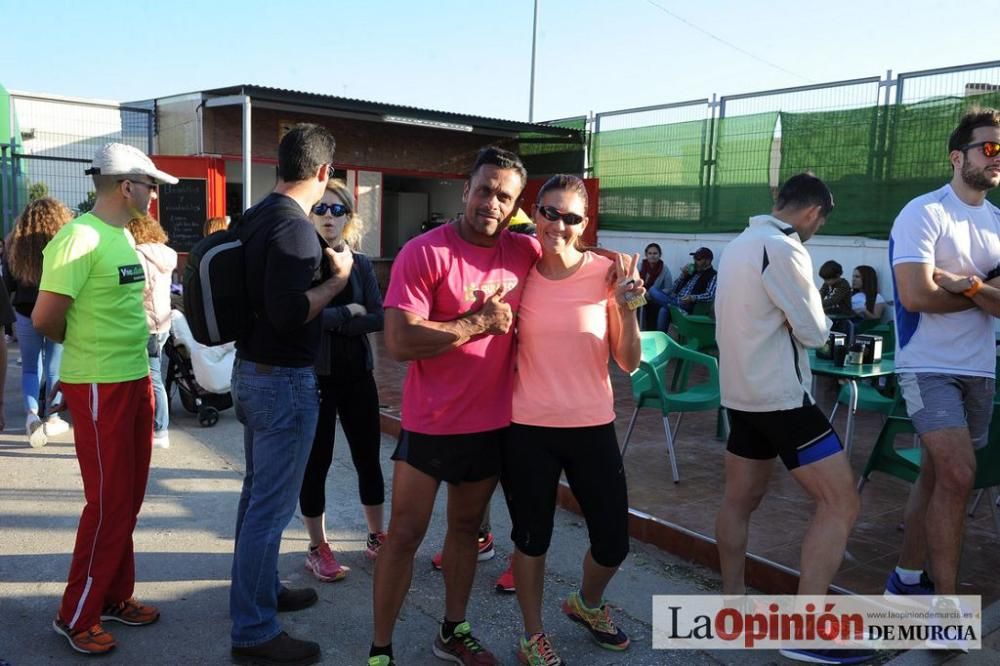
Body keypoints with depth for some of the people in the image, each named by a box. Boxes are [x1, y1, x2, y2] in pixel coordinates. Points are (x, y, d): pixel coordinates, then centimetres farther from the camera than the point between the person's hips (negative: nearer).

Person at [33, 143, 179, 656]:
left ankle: (115, 598, 29)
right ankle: (76, 616, 16)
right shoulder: (80, 237, -17)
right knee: (108, 503, 0)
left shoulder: (123, 236, 11)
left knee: (128, 498, 15)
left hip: (135, 381, 8)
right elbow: (45, 318, -17)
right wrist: (87, 347, 1)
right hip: (99, 387, -8)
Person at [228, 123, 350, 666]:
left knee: (257, 492, 21)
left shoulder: (255, 216, 8)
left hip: (251, 371, 10)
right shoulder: (295, 228, -21)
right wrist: (337, 278, -15)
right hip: (284, 381, -10)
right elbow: (288, 314, -28)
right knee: (271, 507, -1)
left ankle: (260, 589, 38)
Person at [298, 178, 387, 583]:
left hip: (357, 374, 4)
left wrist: (331, 321, -15)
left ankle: (377, 538, 27)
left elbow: (378, 319, -4)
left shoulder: (361, 264, 7)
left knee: (368, 457, 10)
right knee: (316, 462, 6)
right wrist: (350, 311, -10)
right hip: (314, 374, -3)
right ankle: (318, 549, 20)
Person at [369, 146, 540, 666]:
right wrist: (478, 323, -20)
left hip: (493, 421, 5)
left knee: (467, 526, 18)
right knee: (405, 533, 4)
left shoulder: (524, 252, 0)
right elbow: (399, 342, -23)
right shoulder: (424, 252, -16)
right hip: (431, 422, -5)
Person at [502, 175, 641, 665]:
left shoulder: (607, 274, -6)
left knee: (613, 542, 10)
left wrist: (628, 310, -19)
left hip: (592, 427, 1)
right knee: (532, 539, 12)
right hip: (527, 429, 0)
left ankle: (587, 604, 44)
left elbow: (629, 363, -5)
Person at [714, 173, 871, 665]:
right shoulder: (783, 248, -16)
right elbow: (813, 332, -12)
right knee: (841, 504, -5)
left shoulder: (739, 245, 13)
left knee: (740, 499, 16)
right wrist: (820, 319, 9)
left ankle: (731, 600, 25)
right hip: (781, 395, -10)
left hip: (742, 390, 10)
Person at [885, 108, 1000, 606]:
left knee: (938, 476, 12)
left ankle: (907, 578, 24)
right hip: (930, 368, -7)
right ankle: (946, 598, -4)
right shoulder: (923, 213, -9)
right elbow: (916, 296, -19)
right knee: (958, 476, -15)